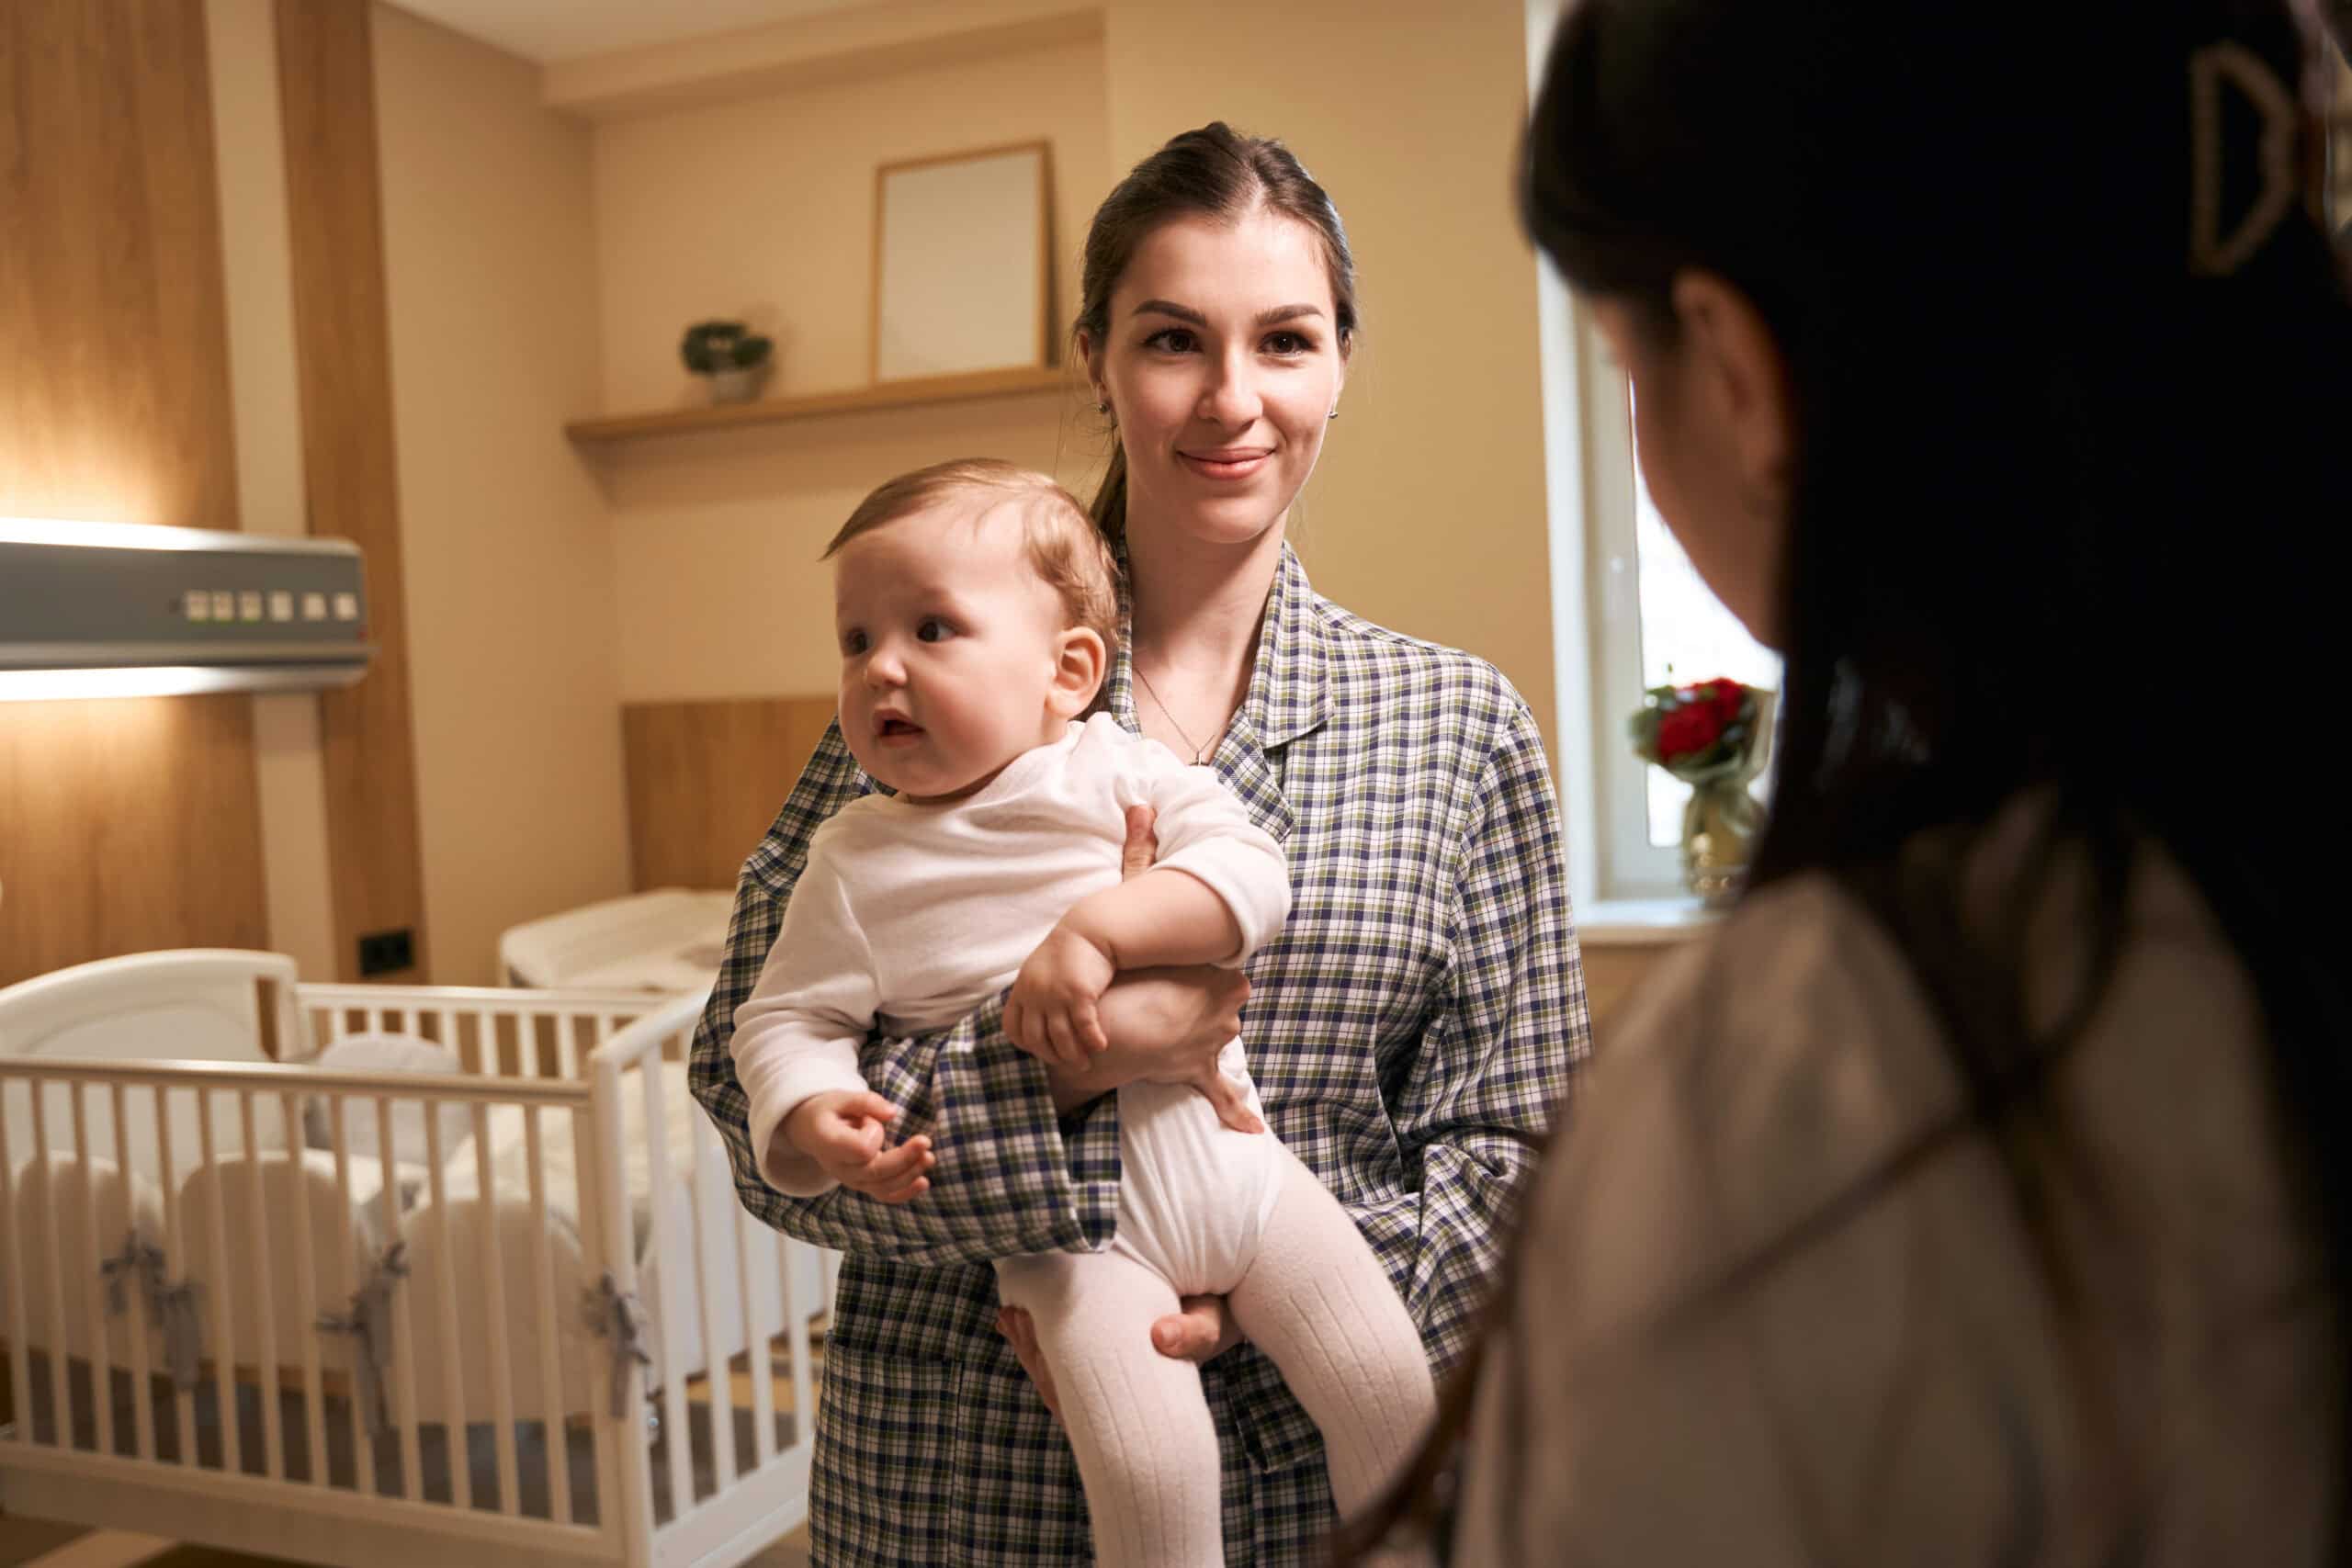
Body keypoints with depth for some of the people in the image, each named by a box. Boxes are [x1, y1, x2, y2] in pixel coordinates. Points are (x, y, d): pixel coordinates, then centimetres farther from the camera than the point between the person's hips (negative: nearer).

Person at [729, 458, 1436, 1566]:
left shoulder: (1116, 774, 0)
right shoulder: (856, 863, 3)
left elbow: (1251, 873, -13)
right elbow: (786, 1017, 4)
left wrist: (1097, 927, -27)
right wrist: (815, 1118, -18)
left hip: (1226, 1153, 1)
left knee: (1387, 1382, -5)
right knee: (1149, 1469, -20)